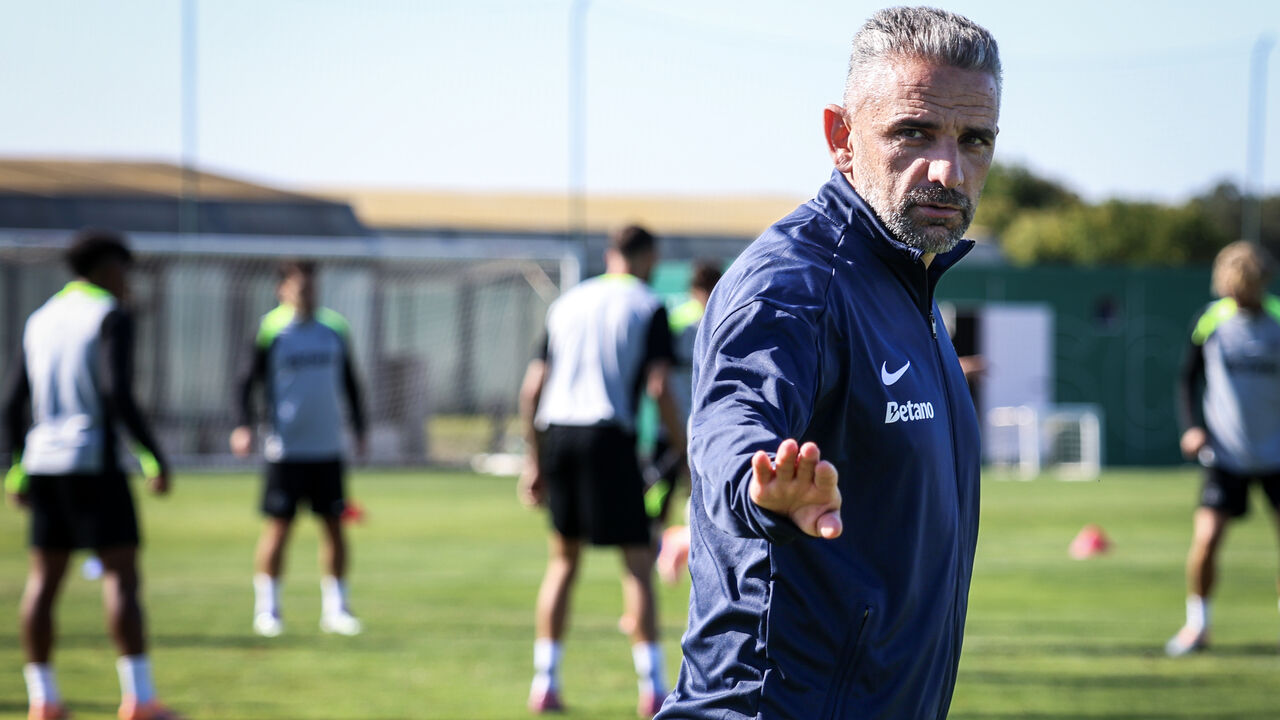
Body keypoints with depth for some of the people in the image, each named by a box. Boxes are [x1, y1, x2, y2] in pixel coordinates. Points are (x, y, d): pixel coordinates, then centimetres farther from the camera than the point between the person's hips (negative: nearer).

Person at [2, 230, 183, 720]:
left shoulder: (41, 321, 15)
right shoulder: (111, 316, -6)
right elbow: (118, 394, -18)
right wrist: (154, 458, -15)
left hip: (44, 461, 7)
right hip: (95, 463, -7)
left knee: (44, 580, 8)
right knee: (122, 576, -7)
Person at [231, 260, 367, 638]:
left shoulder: (334, 328, 7)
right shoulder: (270, 330, -6)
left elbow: (349, 382, 17)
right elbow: (249, 380, -2)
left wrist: (359, 429, 13)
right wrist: (245, 425, -15)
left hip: (328, 447, 4)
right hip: (285, 450, -4)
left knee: (334, 525, 4)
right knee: (279, 526, -2)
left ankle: (335, 609, 12)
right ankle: (266, 609, 8)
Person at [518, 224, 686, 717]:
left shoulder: (568, 303, 18)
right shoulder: (647, 307, 3)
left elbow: (532, 387, 14)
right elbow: (659, 387, -7)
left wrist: (534, 461, 19)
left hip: (556, 431, 5)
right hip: (609, 435, -5)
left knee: (563, 560, 16)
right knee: (638, 562, -1)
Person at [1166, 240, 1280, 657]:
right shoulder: (1210, 321, -3)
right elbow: (1188, 378, 9)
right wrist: (1191, 426, -5)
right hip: (1225, 454, 0)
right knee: (1206, 537, -11)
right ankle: (1197, 625, 7)